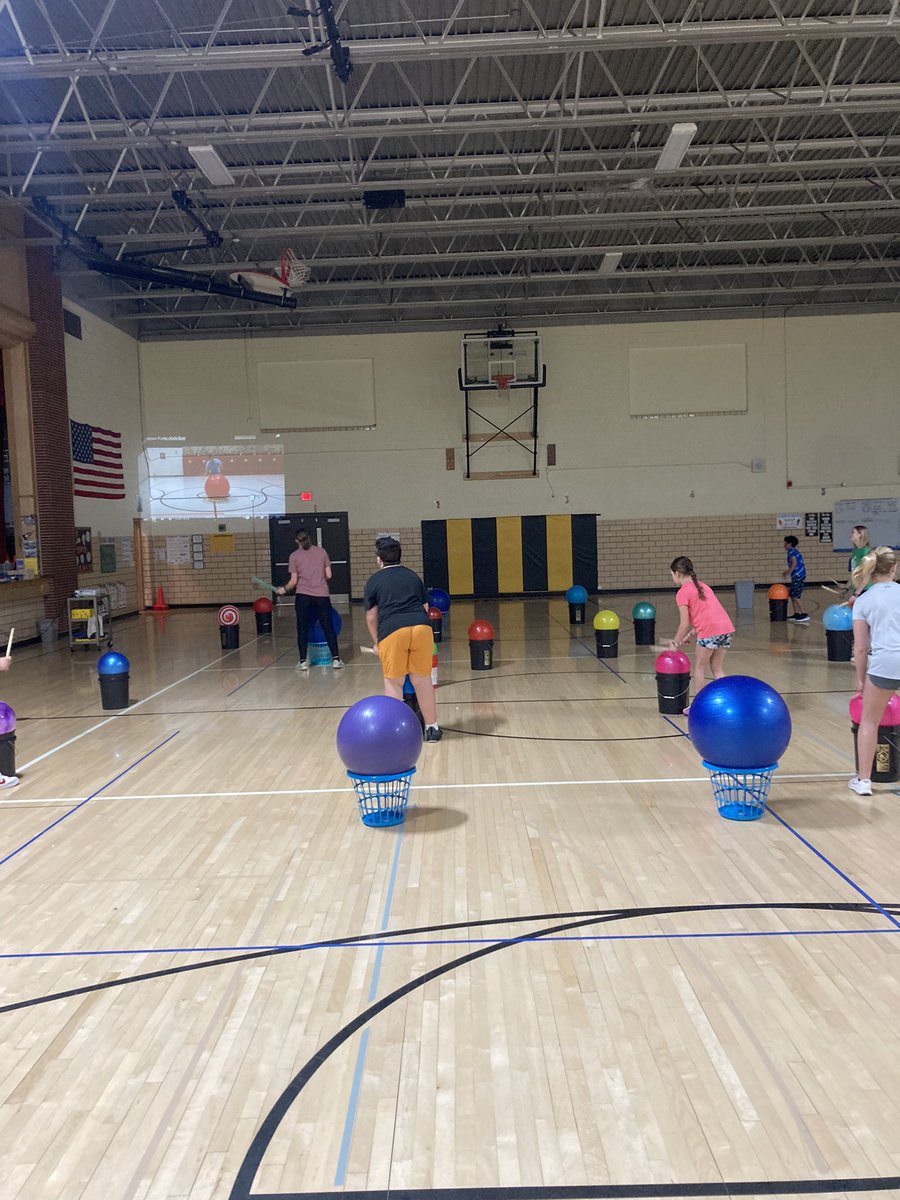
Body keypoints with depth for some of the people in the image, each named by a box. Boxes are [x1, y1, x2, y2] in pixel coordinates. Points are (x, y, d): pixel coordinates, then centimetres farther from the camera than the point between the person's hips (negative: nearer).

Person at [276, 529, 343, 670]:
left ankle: (303, 661, 9)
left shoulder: (294, 556, -1)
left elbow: (294, 581, -2)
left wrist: (284, 589, 16)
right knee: (328, 628, 8)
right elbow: (328, 575, 3)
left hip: (302, 596, -1)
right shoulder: (322, 552, 3)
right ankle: (336, 659, 6)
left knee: (302, 629, 8)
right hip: (322, 595, 1)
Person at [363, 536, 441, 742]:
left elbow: (371, 617, 16)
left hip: (392, 631, -3)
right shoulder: (413, 576, 23)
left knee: (393, 682, 9)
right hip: (421, 627, 3)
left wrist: (376, 642, 30)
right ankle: (432, 728, 20)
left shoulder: (374, 581, 14)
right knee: (423, 679, 13)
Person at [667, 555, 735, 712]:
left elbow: (685, 623, -4)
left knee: (699, 667, 10)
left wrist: (675, 642, 8)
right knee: (717, 668, 17)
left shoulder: (682, 592, -1)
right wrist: (690, 634, 26)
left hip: (710, 631, -7)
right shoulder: (702, 586, 23)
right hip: (727, 628, 7)